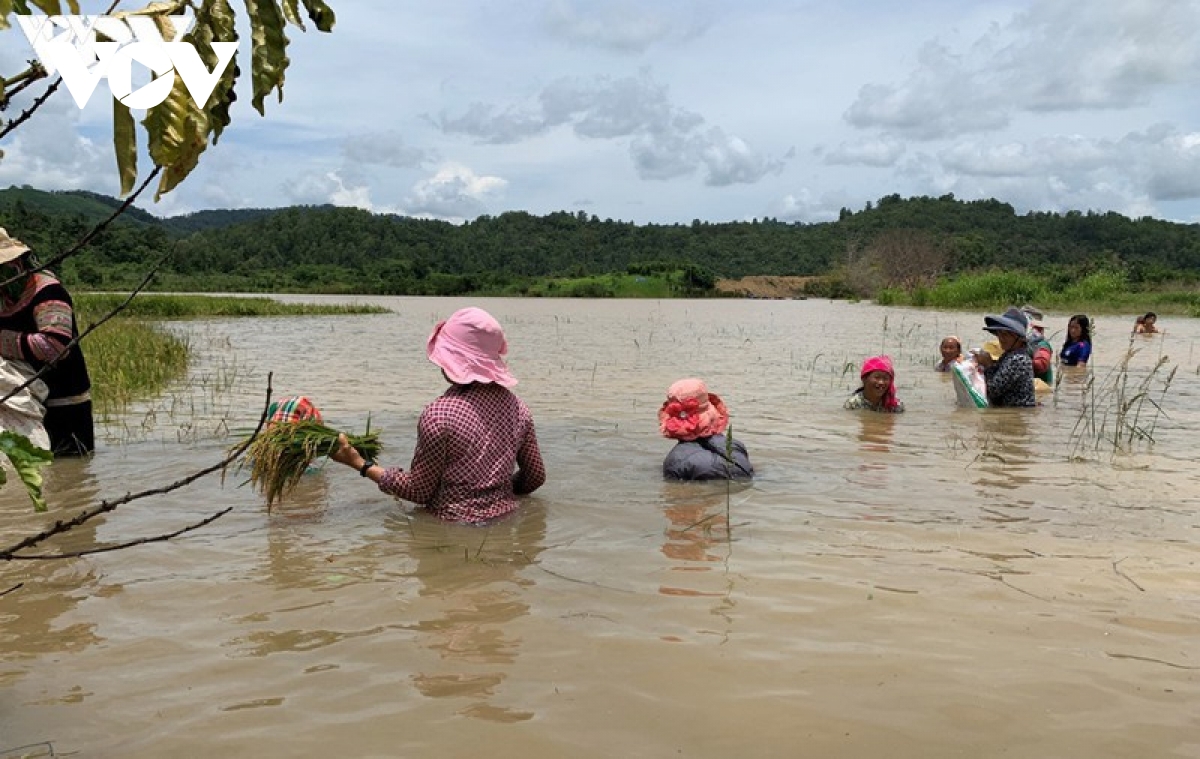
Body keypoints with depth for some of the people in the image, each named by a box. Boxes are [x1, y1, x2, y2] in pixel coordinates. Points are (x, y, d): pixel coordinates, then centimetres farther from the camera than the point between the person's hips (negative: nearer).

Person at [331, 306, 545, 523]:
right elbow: (535, 477, 6)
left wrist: (359, 463, -2)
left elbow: (419, 491, -11)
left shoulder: (438, 415, -20)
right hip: (505, 518, 6)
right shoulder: (517, 406, -3)